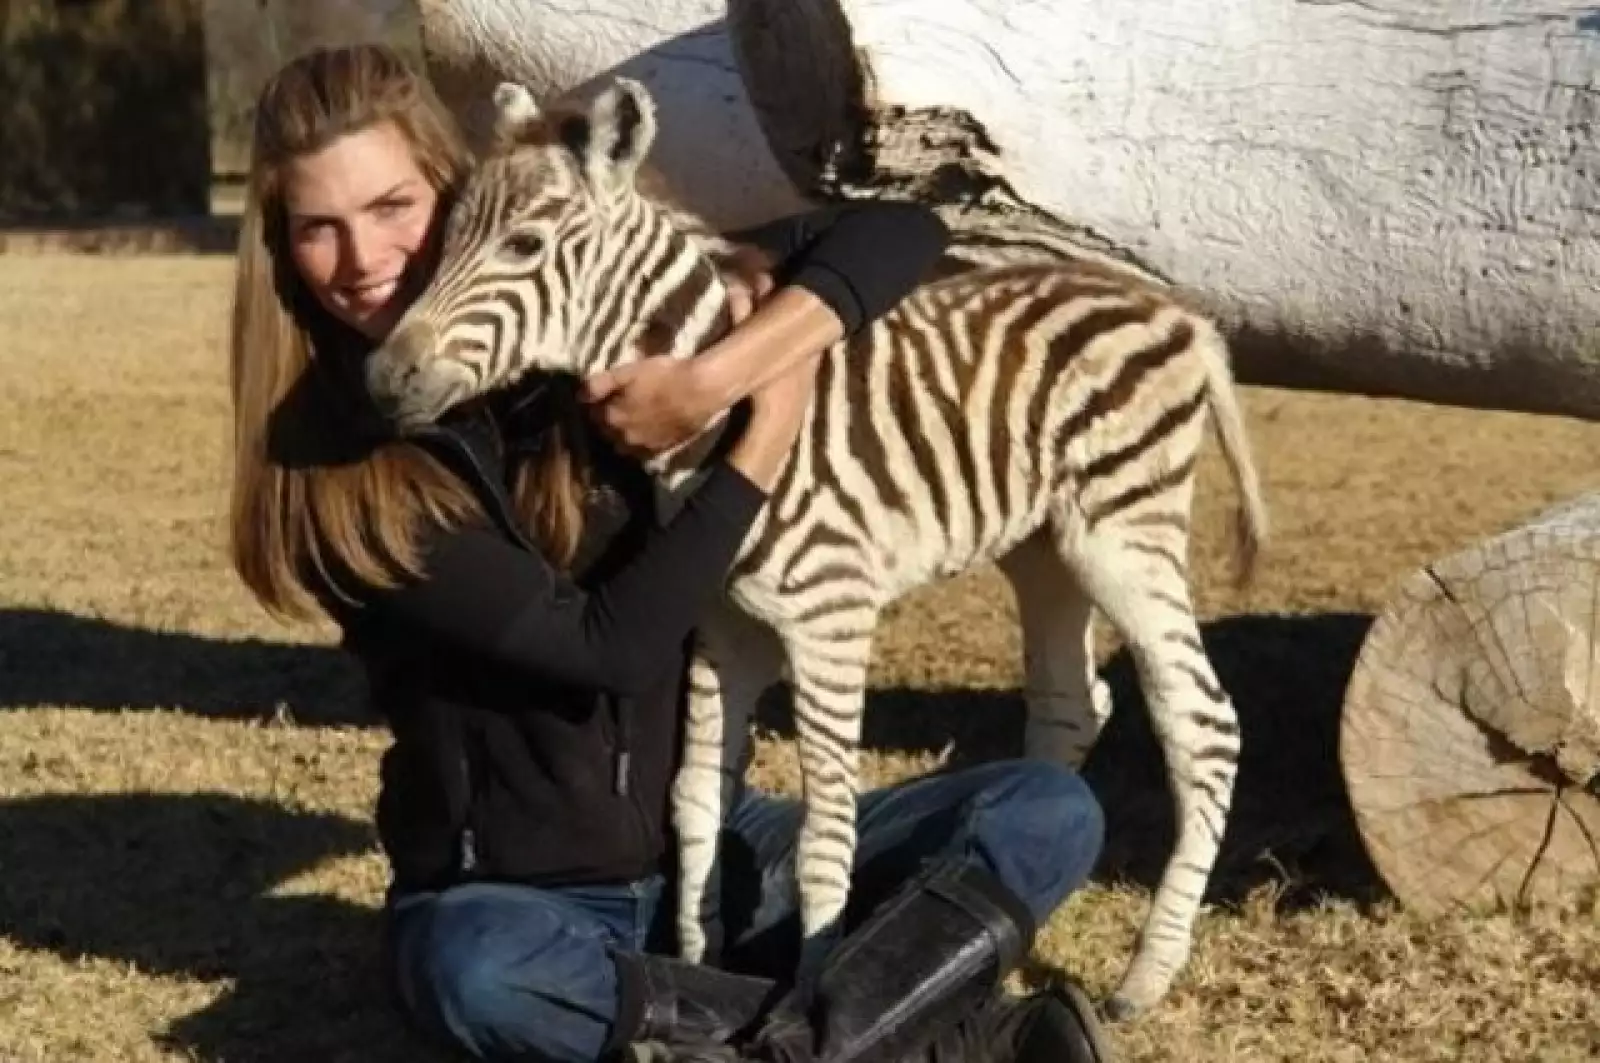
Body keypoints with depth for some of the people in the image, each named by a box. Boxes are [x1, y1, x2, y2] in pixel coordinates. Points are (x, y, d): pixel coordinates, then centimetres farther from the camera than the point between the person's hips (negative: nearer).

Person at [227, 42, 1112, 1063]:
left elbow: (900, 232, -10)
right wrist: (767, 437, -17)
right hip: (508, 896, -3)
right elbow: (604, 646, -19)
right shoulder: (327, 466, -13)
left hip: (710, 850, 4)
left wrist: (713, 380, -24)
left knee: (1049, 811, -12)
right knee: (471, 971, -39)